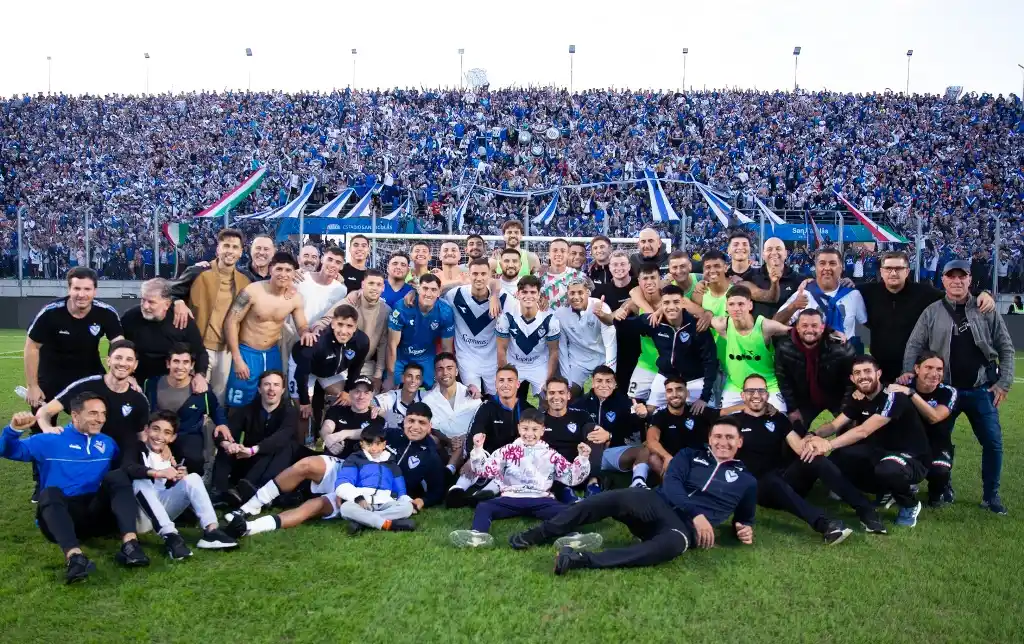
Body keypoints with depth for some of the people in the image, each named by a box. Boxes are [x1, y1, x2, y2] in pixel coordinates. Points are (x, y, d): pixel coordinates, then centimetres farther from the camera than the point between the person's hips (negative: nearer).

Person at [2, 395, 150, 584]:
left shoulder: (108, 443, 20)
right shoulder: (51, 440, 10)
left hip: (97, 514, 2)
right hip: (59, 515, -2)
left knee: (117, 476, -20)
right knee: (50, 493, -31)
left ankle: (130, 543, -39)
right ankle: (74, 556, -57)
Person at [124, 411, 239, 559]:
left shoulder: (171, 454, 13)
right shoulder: (138, 448, -2)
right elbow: (126, 468, -25)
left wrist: (181, 476, -12)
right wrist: (158, 473, -37)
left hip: (162, 512, 4)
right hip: (140, 515, -4)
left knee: (193, 478, -10)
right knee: (141, 482, -30)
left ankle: (211, 531, -28)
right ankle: (170, 536, -44)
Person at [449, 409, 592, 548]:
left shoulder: (551, 455, 14)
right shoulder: (507, 451, 12)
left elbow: (571, 477, 12)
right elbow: (485, 470, 6)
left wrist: (583, 458, -2)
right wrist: (478, 449, -8)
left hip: (540, 501, 0)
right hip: (511, 499, 0)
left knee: (567, 511, -30)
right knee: (483, 506, -27)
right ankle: (478, 534, -54)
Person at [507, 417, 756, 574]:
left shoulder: (746, 480, 20)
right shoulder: (690, 456, 17)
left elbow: (745, 519, 29)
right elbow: (671, 485, 1)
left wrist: (746, 530, 4)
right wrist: (697, 513, -14)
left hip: (686, 526, -1)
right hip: (658, 504, 2)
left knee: (675, 543, -41)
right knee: (616, 498, -33)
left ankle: (582, 560, -51)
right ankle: (539, 534, -28)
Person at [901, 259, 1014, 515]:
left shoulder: (986, 311, 1)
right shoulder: (932, 312, -1)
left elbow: (1006, 348, 4)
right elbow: (914, 345, -1)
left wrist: (1004, 382, -2)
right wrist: (907, 371, -17)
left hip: (981, 390, 0)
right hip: (943, 389, 0)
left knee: (993, 442, 2)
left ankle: (990, 495, 18)